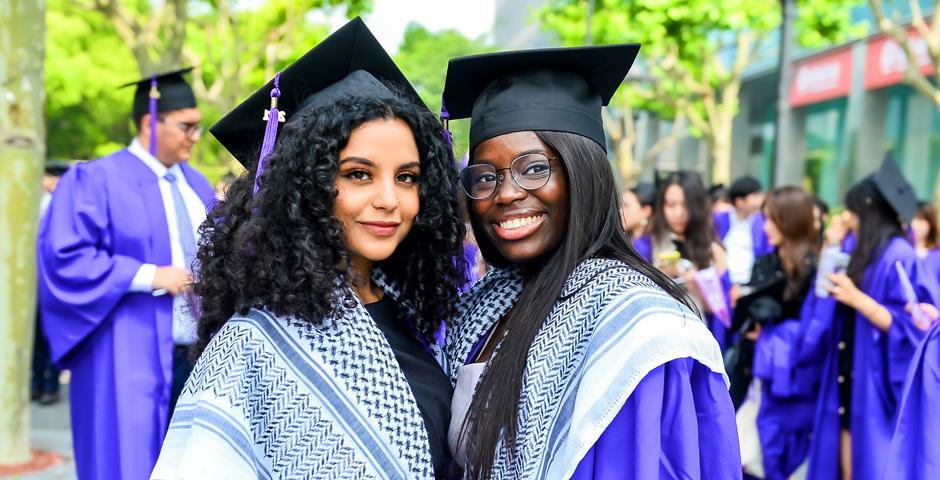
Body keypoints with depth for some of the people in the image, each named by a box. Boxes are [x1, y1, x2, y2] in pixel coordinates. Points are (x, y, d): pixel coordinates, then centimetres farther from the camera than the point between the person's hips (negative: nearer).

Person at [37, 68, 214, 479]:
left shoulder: (196, 184, 16)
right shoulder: (96, 179, -6)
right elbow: (64, 258, -15)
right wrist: (150, 276, -18)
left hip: (199, 359, 6)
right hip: (132, 362, -6)